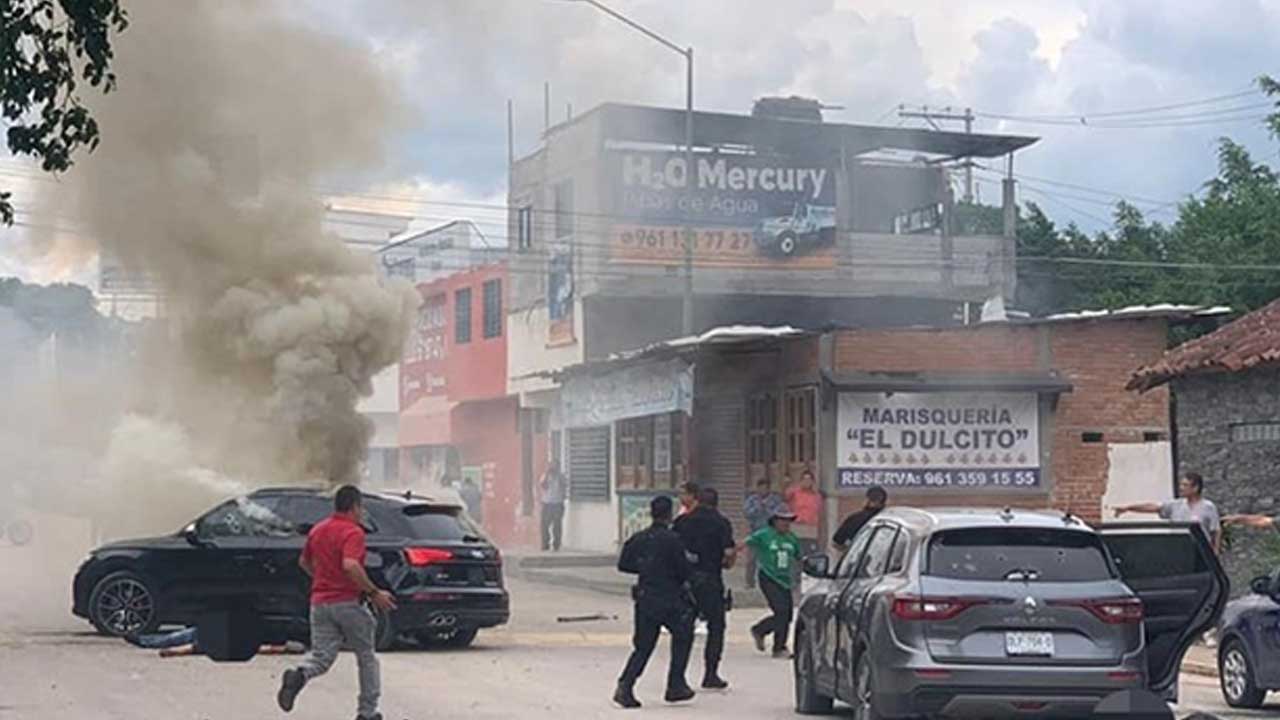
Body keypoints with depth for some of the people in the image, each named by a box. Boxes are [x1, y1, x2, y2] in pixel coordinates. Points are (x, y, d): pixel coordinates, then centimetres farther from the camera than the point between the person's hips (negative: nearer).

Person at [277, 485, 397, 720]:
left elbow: (304, 562, 25)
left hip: (319, 602, 5)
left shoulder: (317, 530, 11)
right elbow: (350, 565, -28)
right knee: (366, 657, 12)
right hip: (347, 602, -5)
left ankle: (299, 676, -28)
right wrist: (374, 592, -21)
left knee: (322, 656, 4)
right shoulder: (353, 532, -12)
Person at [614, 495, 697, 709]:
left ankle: (625, 686, -7)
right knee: (682, 638, 17)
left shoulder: (637, 539, 3)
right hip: (669, 600, -5)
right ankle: (676, 685, 16)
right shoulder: (672, 539, -13)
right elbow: (684, 570, -12)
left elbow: (623, 565, 9)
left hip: (644, 599, 5)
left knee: (643, 647, 11)